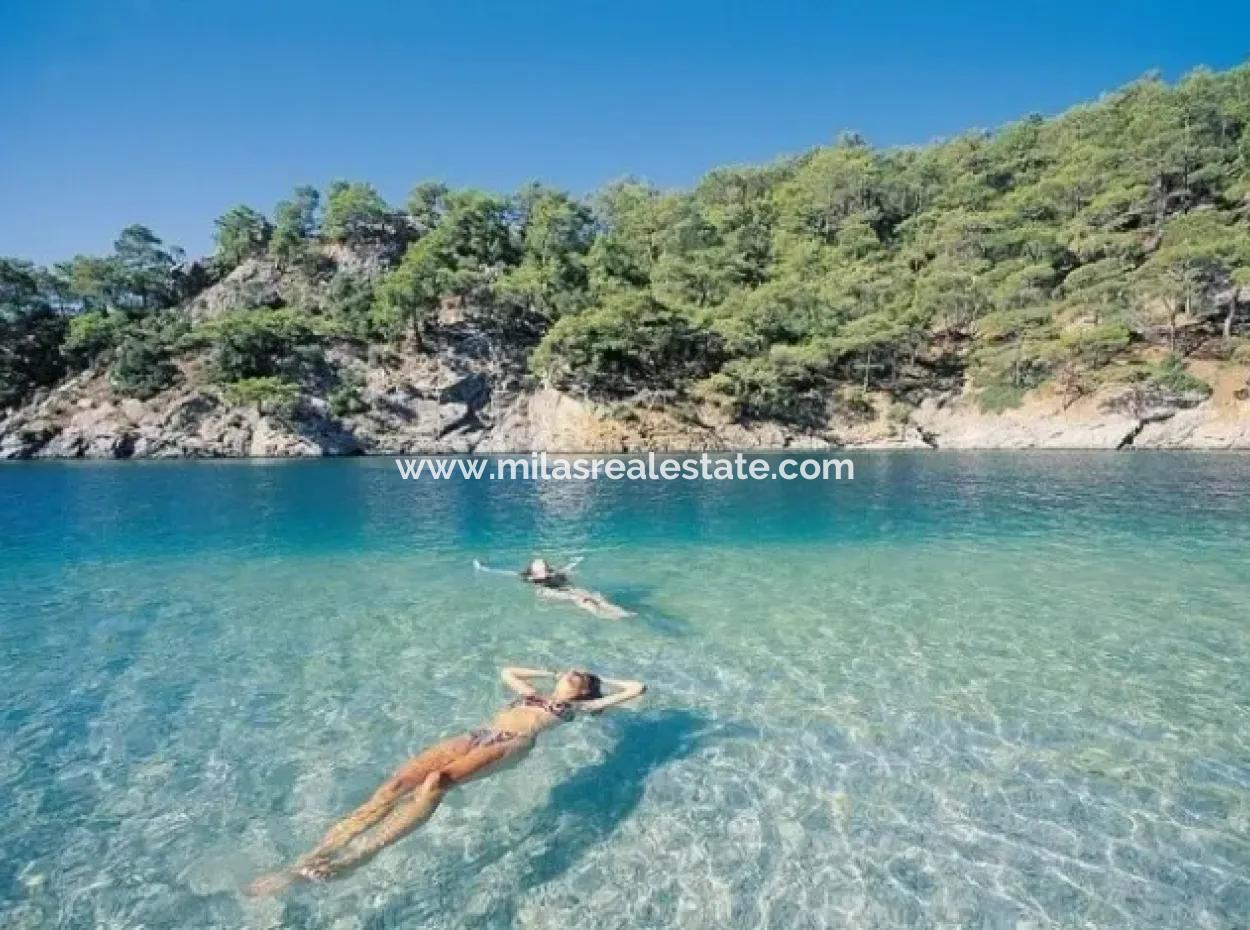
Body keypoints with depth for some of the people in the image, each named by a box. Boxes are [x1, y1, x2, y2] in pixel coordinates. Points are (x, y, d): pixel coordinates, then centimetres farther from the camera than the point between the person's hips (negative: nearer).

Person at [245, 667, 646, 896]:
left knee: (437, 780, -34)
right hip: (479, 735, 5)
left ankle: (356, 857, -42)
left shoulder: (577, 706, 21)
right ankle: (310, 859, -24)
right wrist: (550, 672, 52)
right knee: (401, 779, -18)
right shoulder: (534, 694, 36)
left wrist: (603, 679, 36)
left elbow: (637, 688, 20)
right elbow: (507, 671, 54)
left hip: (512, 743, -5)